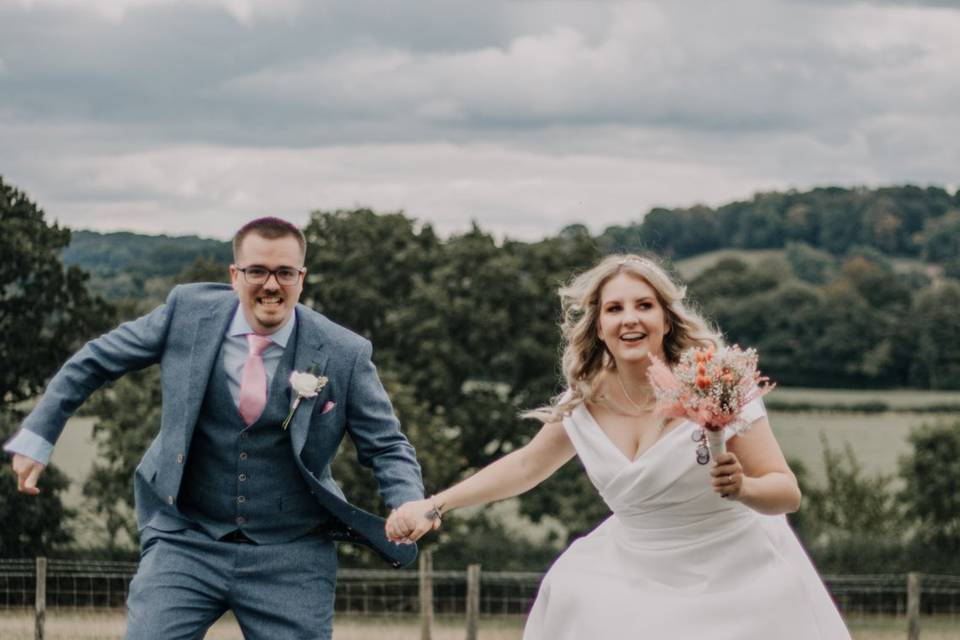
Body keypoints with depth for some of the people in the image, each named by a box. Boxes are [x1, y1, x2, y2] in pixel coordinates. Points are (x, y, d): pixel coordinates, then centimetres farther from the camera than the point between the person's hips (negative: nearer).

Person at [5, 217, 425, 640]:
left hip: (291, 556, 0)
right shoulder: (189, 311, -4)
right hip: (185, 540, 0)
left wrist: (409, 506, -19)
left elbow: (386, 446, 0)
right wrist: (37, 436, 5)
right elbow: (95, 362, 8)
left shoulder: (344, 354, -7)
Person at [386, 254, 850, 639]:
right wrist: (433, 506, 7)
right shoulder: (584, 402, -4)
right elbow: (525, 465, 13)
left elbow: (787, 493, -15)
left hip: (736, 586, -4)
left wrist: (742, 487, -36)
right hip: (637, 584, 4)